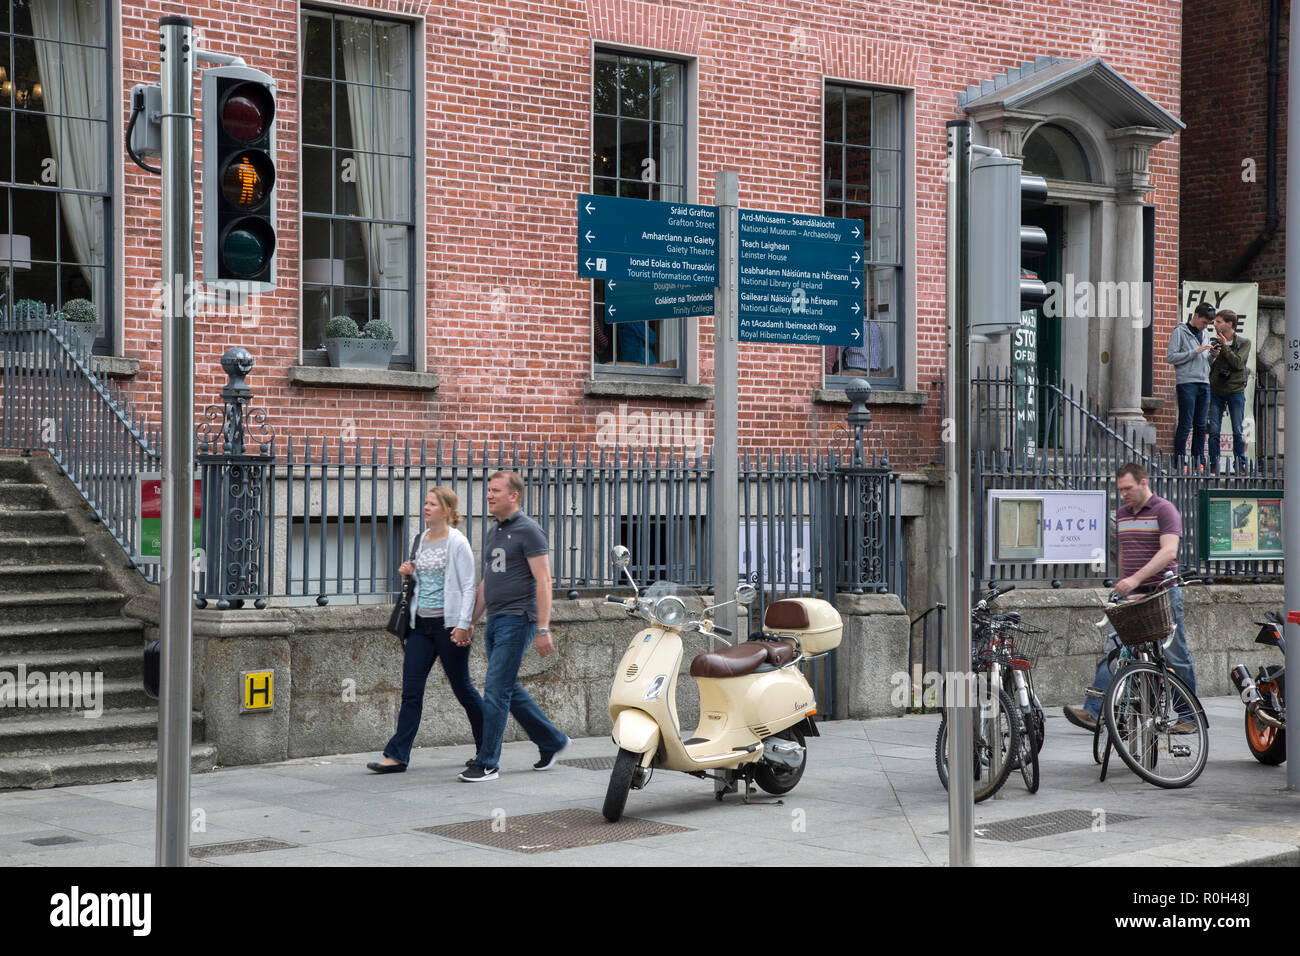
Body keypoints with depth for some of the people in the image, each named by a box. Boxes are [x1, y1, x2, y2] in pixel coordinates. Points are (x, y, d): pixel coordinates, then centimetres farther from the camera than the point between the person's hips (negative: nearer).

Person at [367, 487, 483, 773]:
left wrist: (463, 624, -17)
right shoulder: (419, 541, 12)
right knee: (411, 690, 0)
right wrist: (408, 574, 3)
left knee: (462, 688, 4)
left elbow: (468, 586, -10)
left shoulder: (457, 543, -8)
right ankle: (397, 755, -2)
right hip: (421, 624, 6)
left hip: (448, 624, -6)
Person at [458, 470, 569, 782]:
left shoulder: (528, 531, -9)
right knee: (510, 691, 12)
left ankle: (487, 762, -7)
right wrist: (471, 622, 20)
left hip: (517, 619, -9)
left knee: (496, 691, -11)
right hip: (495, 621, 9)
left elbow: (543, 581, -14)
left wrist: (543, 628, -19)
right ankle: (552, 742, 26)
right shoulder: (493, 534, 17)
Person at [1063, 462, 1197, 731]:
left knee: (1175, 656, 2)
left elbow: (1169, 551, -21)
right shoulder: (1122, 514, 14)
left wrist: (1136, 578, -30)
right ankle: (1093, 712, -13)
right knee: (1113, 648, -7)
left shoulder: (1164, 510, -9)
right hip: (1132, 594, 6)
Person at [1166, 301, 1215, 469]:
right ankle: (1178, 461, -3)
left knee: (1201, 425, 6)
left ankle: (1199, 461, 10)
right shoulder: (1180, 332, -1)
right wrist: (1195, 352, -13)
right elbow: (1170, 357, -10)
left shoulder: (1204, 334, 19)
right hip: (1187, 382, -6)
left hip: (1204, 384, 6)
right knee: (1185, 424, -7)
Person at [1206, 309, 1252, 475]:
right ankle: (1214, 465, 5)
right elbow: (1206, 367, 11)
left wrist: (1225, 346, -10)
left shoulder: (1244, 343, 0)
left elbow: (1238, 363, -14)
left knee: (1238, 431, 0)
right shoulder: (1214, 342, 9)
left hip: (1235, 391, -3)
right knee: (1214, 431, -1)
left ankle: (1241, 465, 8)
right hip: (1216, 391, 3)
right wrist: (1212, 356, -8)